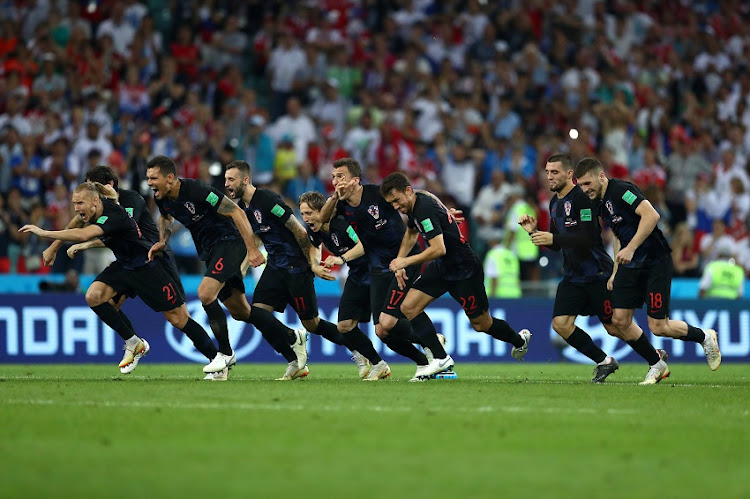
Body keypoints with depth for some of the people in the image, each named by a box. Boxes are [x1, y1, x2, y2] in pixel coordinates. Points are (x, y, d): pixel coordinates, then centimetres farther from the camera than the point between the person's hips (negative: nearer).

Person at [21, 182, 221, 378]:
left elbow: (83, 235, -46)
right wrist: (85, 246, 4)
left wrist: (44, 233, -43)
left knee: (178, 318, -6)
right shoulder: (96, 213, -5)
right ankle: (133, 343, -1)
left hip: (150, 266, -8)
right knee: (94, 296, -13)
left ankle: (216, 356, 10)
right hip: (124, 265, 8)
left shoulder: (113, 216, -31)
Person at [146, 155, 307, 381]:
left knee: (205, 293, -25)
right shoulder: (161, 198, -2)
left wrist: (252, 249, -26)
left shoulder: (196, 191, -25)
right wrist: (162, 241, 5)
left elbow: (236, 212, -22)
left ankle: (225, 353, -9)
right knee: (239, 311, 11)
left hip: (229, 242, -9)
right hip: (209, 252, 9)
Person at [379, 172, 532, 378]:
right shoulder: (413, 203, 2)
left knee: (481, 325, 6)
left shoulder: (425, 208, -28)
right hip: (441, 268, 9)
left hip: (465, 269, -9)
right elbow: (411, 233, 23)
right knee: (408, 308, -7)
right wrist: (399, 260, 11)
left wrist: (406, 261, -28)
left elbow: (439, 249, -34)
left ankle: (520, 340, 35)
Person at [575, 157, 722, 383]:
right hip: (631, 265, 9)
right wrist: (615, 273, 21)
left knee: (658, 327, -7)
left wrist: (630, 248, -29)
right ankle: (657, 365, 14)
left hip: (656, 261, -9)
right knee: (620, 320, -2)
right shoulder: (601, 204, 12)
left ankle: (704, 337, 19)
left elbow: (651, 215, -29)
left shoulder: (620, 190, -17)